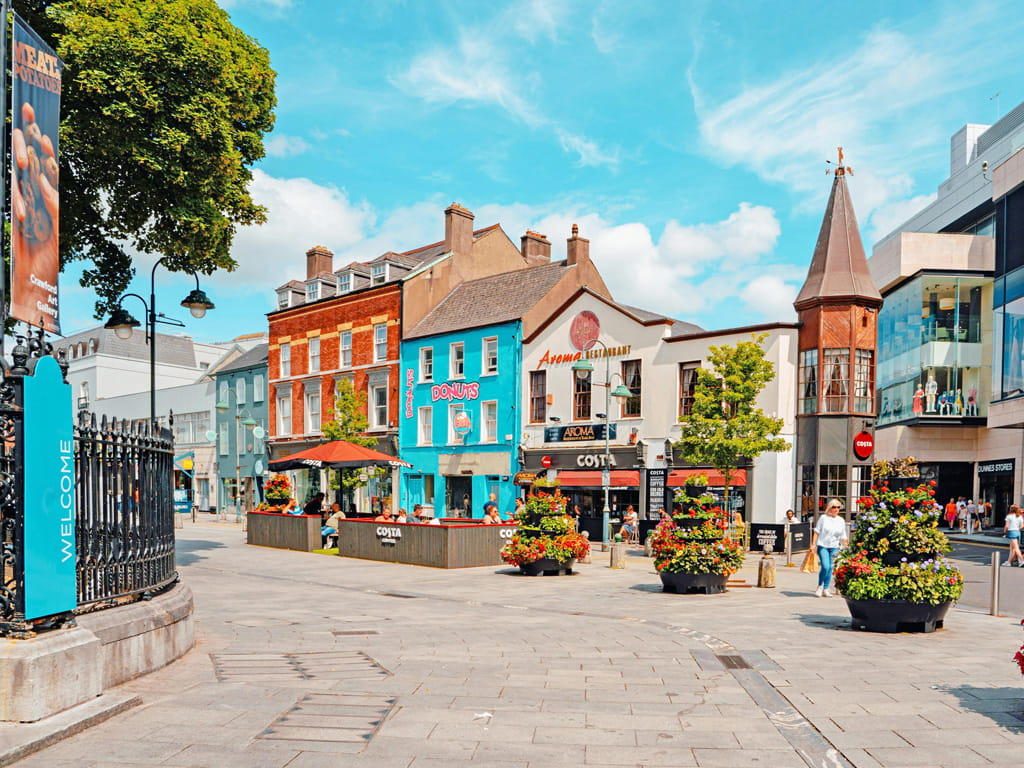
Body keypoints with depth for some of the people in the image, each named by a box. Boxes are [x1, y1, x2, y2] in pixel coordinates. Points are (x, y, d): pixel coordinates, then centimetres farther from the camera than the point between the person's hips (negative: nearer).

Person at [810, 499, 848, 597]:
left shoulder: (841, 521, 9)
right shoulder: (823, 518, 0)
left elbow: (843, 537, 14)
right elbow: (816, 532, 2)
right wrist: (813, 544, -4)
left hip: (834, 547, 3)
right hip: (823, 546, -3)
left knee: (830, 568, 4)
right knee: (825, 566, -16)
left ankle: (826, 589, 15)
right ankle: (820, 586, 4)